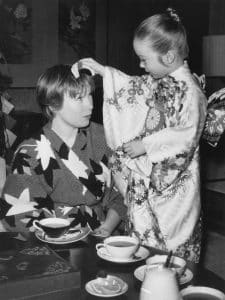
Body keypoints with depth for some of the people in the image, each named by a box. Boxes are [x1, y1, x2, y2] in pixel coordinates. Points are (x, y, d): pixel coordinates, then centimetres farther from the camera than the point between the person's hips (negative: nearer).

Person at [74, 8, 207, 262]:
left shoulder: (189, 91, -19)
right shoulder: (156, 82, 5)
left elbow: (186, 136, -23)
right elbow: (132, 88, 19)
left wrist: (146, 145, -18)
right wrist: (102, 71, 10)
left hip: (172, 181, -8)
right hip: (147, 171, 8)